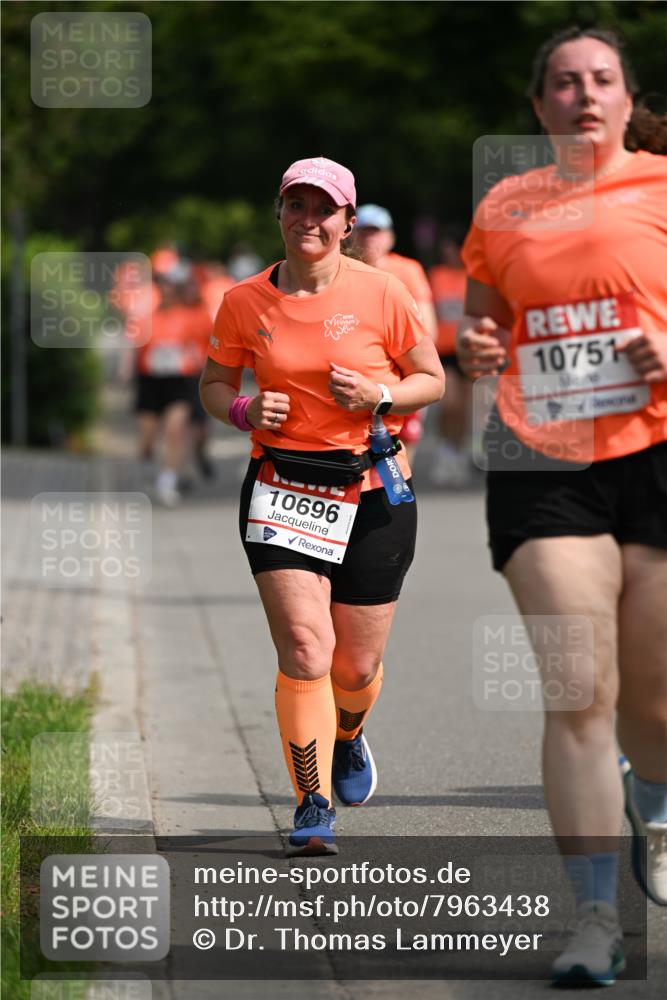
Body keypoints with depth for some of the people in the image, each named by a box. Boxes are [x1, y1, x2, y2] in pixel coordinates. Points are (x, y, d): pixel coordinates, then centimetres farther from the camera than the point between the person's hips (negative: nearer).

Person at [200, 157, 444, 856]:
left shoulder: (380, 293, -3)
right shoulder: (245, 302, 1)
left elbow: (432, 380, 5)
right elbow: (214, 383, 14)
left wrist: (378, 396, -15)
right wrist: (243, 412, -8)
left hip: (372, 490, 0)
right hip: (281, 485, 0)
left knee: (357, 664, 7)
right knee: (304, 649, -16)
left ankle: (348, 738, 43)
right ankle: (314, 807, -8)